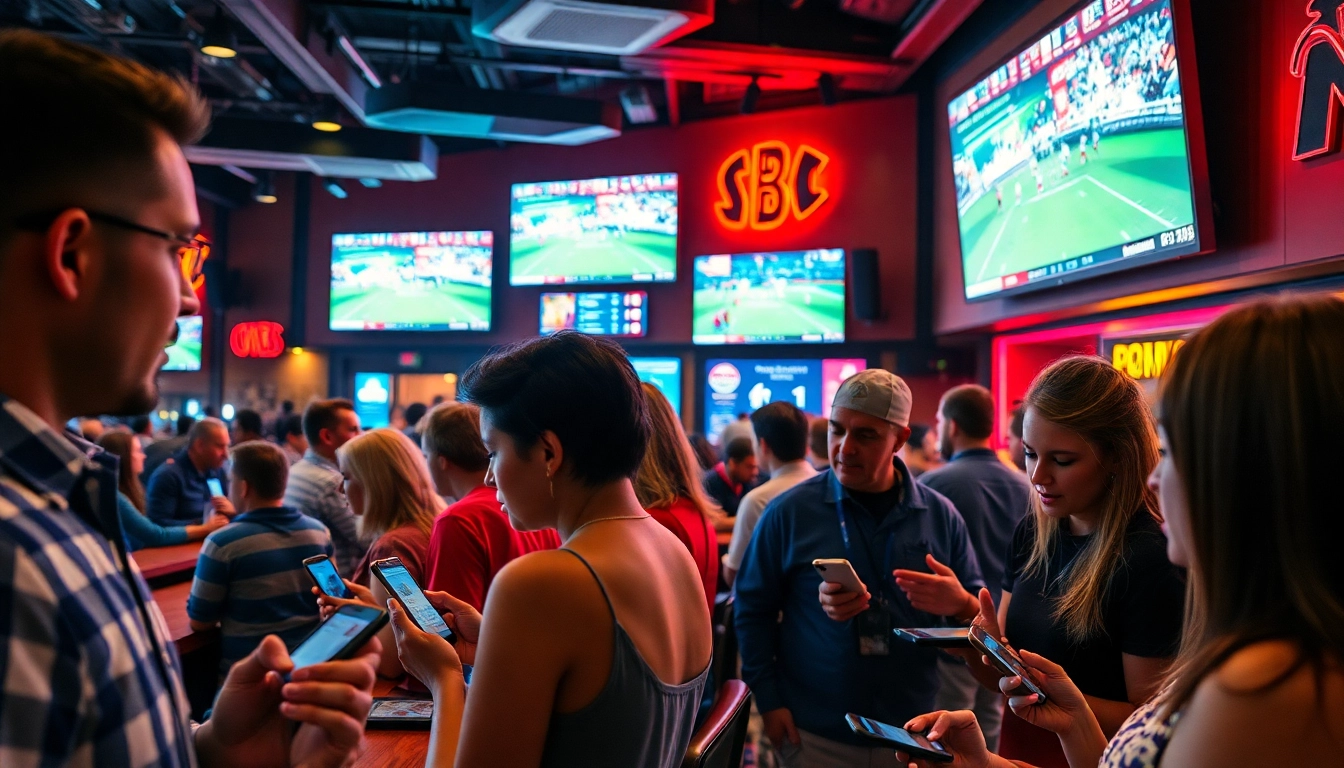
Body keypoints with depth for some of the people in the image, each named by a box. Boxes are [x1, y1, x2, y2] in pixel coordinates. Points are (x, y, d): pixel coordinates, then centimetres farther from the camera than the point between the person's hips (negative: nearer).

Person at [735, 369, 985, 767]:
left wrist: (961, 604, -17)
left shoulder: (940, 515, -2)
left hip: (911, 733, 2)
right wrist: (769, 700, -8)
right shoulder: (788, 512, -8)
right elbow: (753, 610, -2)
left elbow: (980, 613, 5)